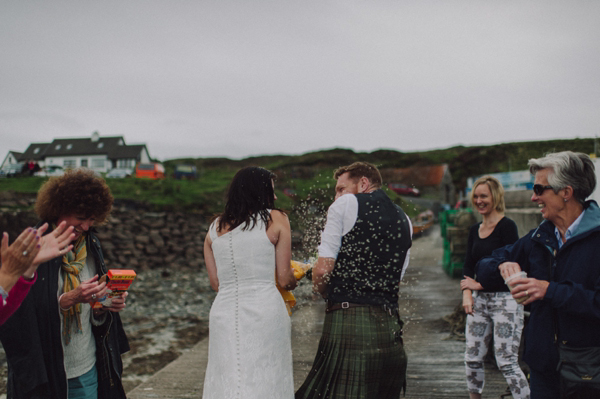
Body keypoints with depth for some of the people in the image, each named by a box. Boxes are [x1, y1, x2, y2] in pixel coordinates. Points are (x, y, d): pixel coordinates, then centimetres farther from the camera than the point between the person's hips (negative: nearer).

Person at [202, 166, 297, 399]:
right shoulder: (276, 219, 1)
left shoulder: (215, 227, 12)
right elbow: (284, 279, 1)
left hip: (223, 312, 4)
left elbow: (215, 283, 13)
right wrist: (294, 281, 23)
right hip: (265, 312, -4)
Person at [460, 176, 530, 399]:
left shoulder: (507, 226, -8)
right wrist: (466, 293, -4)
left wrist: (479, 284, -8)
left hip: (505, 300, -7)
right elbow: (468, 266, 11)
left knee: (506, 362, -8)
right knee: (472, 359, 9)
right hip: (479, 300, 7)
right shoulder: (475, 230, 13)